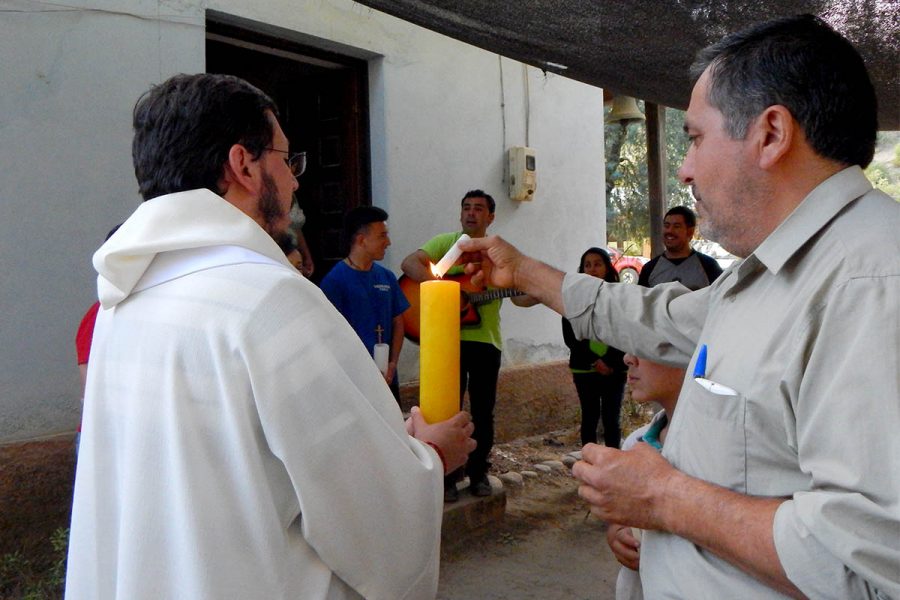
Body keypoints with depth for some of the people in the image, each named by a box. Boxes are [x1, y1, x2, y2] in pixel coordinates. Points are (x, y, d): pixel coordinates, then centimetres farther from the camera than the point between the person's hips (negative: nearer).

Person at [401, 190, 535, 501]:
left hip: (486, 341, 2)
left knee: (483, 412, 8)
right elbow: (409, 263, -11)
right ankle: (446, 477, 15)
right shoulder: (445, 242, 4)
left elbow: (519, 296, 5)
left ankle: (478, 473, 23)